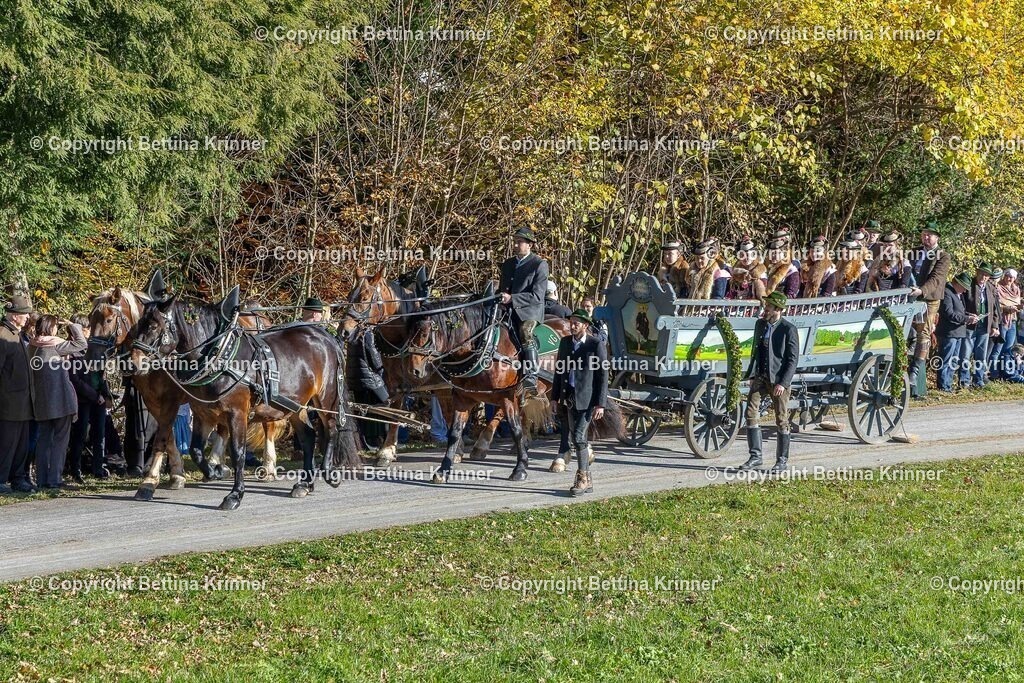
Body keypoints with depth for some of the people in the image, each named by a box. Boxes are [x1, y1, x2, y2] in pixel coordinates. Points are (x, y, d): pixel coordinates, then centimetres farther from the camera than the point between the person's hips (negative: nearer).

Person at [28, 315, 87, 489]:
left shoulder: (32, 347, 6)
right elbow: (81, 344, -6)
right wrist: (71, 325, 4)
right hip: (61, 399, -6)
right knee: (60, 439, 0)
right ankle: (54, 479, -3)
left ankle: (42, 478, 12)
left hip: (41, 401, 6)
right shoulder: (56, 345, -11)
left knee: (44, 438, 12)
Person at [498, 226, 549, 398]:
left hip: (530, 311, -7)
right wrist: (499, 298, 3)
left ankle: (530, 381, -35)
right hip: (509, 311, 7)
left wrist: (511, 299, -20)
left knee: (525, 331, -31)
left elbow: (537, 296, -10)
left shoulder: (539, 265, -2)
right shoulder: (508, 264, 19)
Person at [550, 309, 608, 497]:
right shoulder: (565, 342, 10)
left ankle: (582, 478, -4)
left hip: (587, 399, -6)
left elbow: (603, 377, -8)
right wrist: (555, 396, 11)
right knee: (576, 439, 9)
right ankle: (587, 480, 18)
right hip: (569, 398, 6)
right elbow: (559, 370, 15)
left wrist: (600, 404, -13)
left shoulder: (596, 346, -7)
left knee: (578, 437, -13)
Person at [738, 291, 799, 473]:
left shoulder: (788, 329, -11)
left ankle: (782, 460, 13)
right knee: (751, 413, -5)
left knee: (782, 420, 3)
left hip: (779, 379, -5)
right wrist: (752, 374, 14)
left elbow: (793, 359, -11)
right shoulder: (760, 324, 8)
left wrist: (783, 383, -18)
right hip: (760, 376, 5)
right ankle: (755, 456, 2)